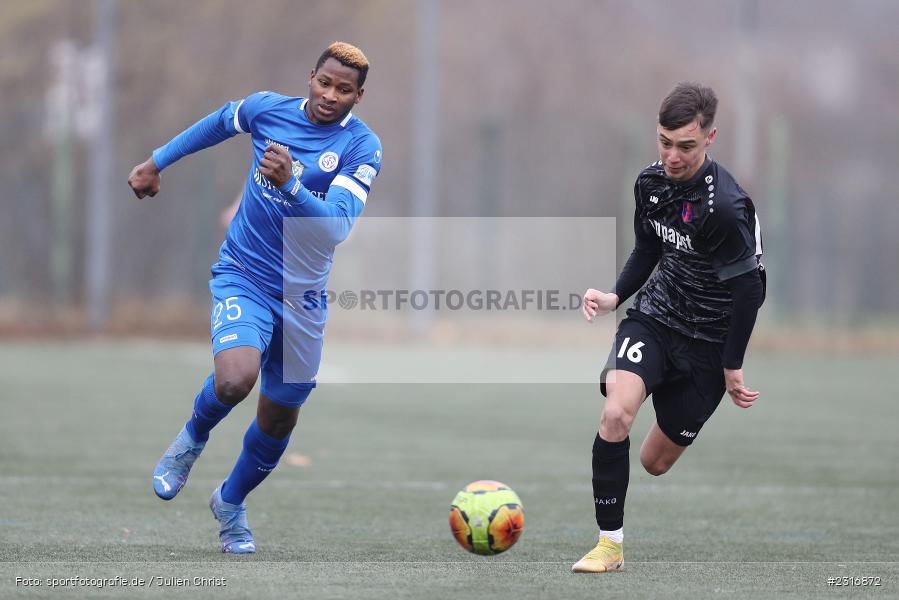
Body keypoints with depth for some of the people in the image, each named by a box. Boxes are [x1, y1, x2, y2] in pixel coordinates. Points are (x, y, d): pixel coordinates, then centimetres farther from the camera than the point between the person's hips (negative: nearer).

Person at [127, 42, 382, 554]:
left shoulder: (362, 147, -13)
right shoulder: (269, 109, -6)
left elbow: (336, 227, -25)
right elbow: (220, 122, 18)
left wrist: (290, 184, -40)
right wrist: (157, 163, 26)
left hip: (302, 296, 1)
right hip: (243, 277, -1)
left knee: (280, 416, 11)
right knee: (235, 379, -29)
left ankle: (232, 502, 40)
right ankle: (194, 437, 6)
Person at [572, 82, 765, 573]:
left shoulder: (725, 208, -25)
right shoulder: (651, 182, -3)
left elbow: (749, 289, -18)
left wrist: (732, 367, -12)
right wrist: (615, 297, 0)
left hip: (707, 344, -4)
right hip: (654, 316, 4)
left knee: (656, 463, 6)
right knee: (616, 412, -25)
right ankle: (610, 542, -16)